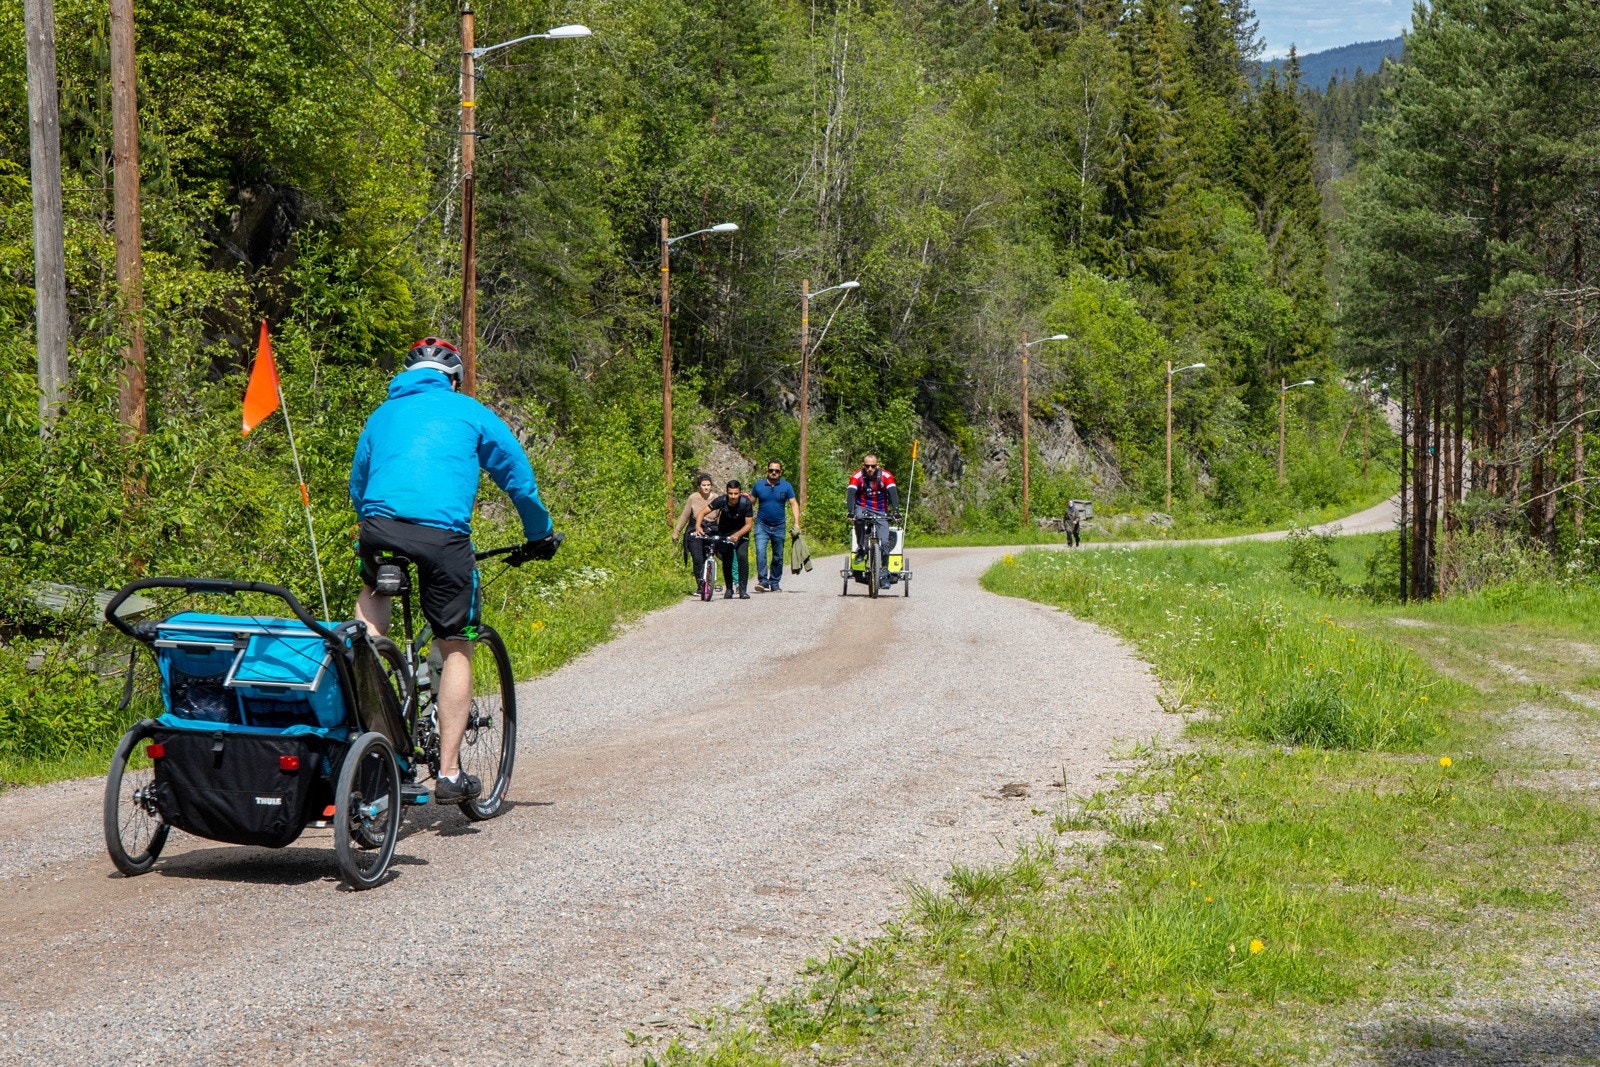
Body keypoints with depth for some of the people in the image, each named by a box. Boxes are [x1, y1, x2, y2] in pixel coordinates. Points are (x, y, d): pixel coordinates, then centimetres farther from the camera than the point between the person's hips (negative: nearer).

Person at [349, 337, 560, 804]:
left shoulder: (381, 415, 27)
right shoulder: (470, 412, 19)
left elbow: (357, 486, 34)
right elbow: (518, 476, 22)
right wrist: (539, 535, 35)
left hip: (379, 525, 3)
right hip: (443, 533, -3)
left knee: (373, 593, 35)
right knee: (456, 648, 9)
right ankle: (449, 774, 6)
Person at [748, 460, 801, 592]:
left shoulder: (786, 486, 1)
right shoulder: (758, 485, 2)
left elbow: (794, 504, 0)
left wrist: (796, 523, -8)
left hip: (779, 526, 1)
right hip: (762, 526, -1)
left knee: (778, 557, 8)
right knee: (760, 552, -19)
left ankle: (774, 583, 19)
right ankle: (763, 581, -21)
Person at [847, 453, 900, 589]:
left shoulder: (886, 476, -11)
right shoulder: (856, 477, -12)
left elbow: (893, 493, -21)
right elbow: (851, 494, -24)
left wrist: (896, 510, -37)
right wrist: (851, 511, -40)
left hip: (880, 512, 1)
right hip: (863, 508, -1)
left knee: (884, 542, -12)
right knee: (858, 518, -37)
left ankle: (884, 575, -4)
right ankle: (861, 548, -17)